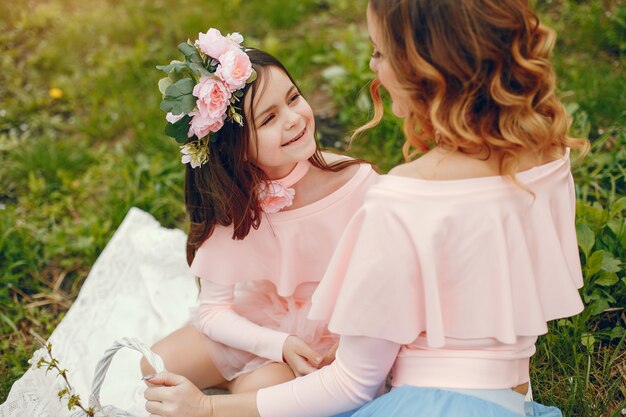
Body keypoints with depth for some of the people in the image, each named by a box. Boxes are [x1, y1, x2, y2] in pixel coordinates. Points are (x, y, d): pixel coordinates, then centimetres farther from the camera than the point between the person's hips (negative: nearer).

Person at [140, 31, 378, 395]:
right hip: (252, 331, 3)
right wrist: (279, 345, -27)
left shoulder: (358, 183, -23)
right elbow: (213, 310, -13)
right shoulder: (230, 205, -16)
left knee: (257, 388, -28)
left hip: (326, 337, -3)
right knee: (154, 372, -7)